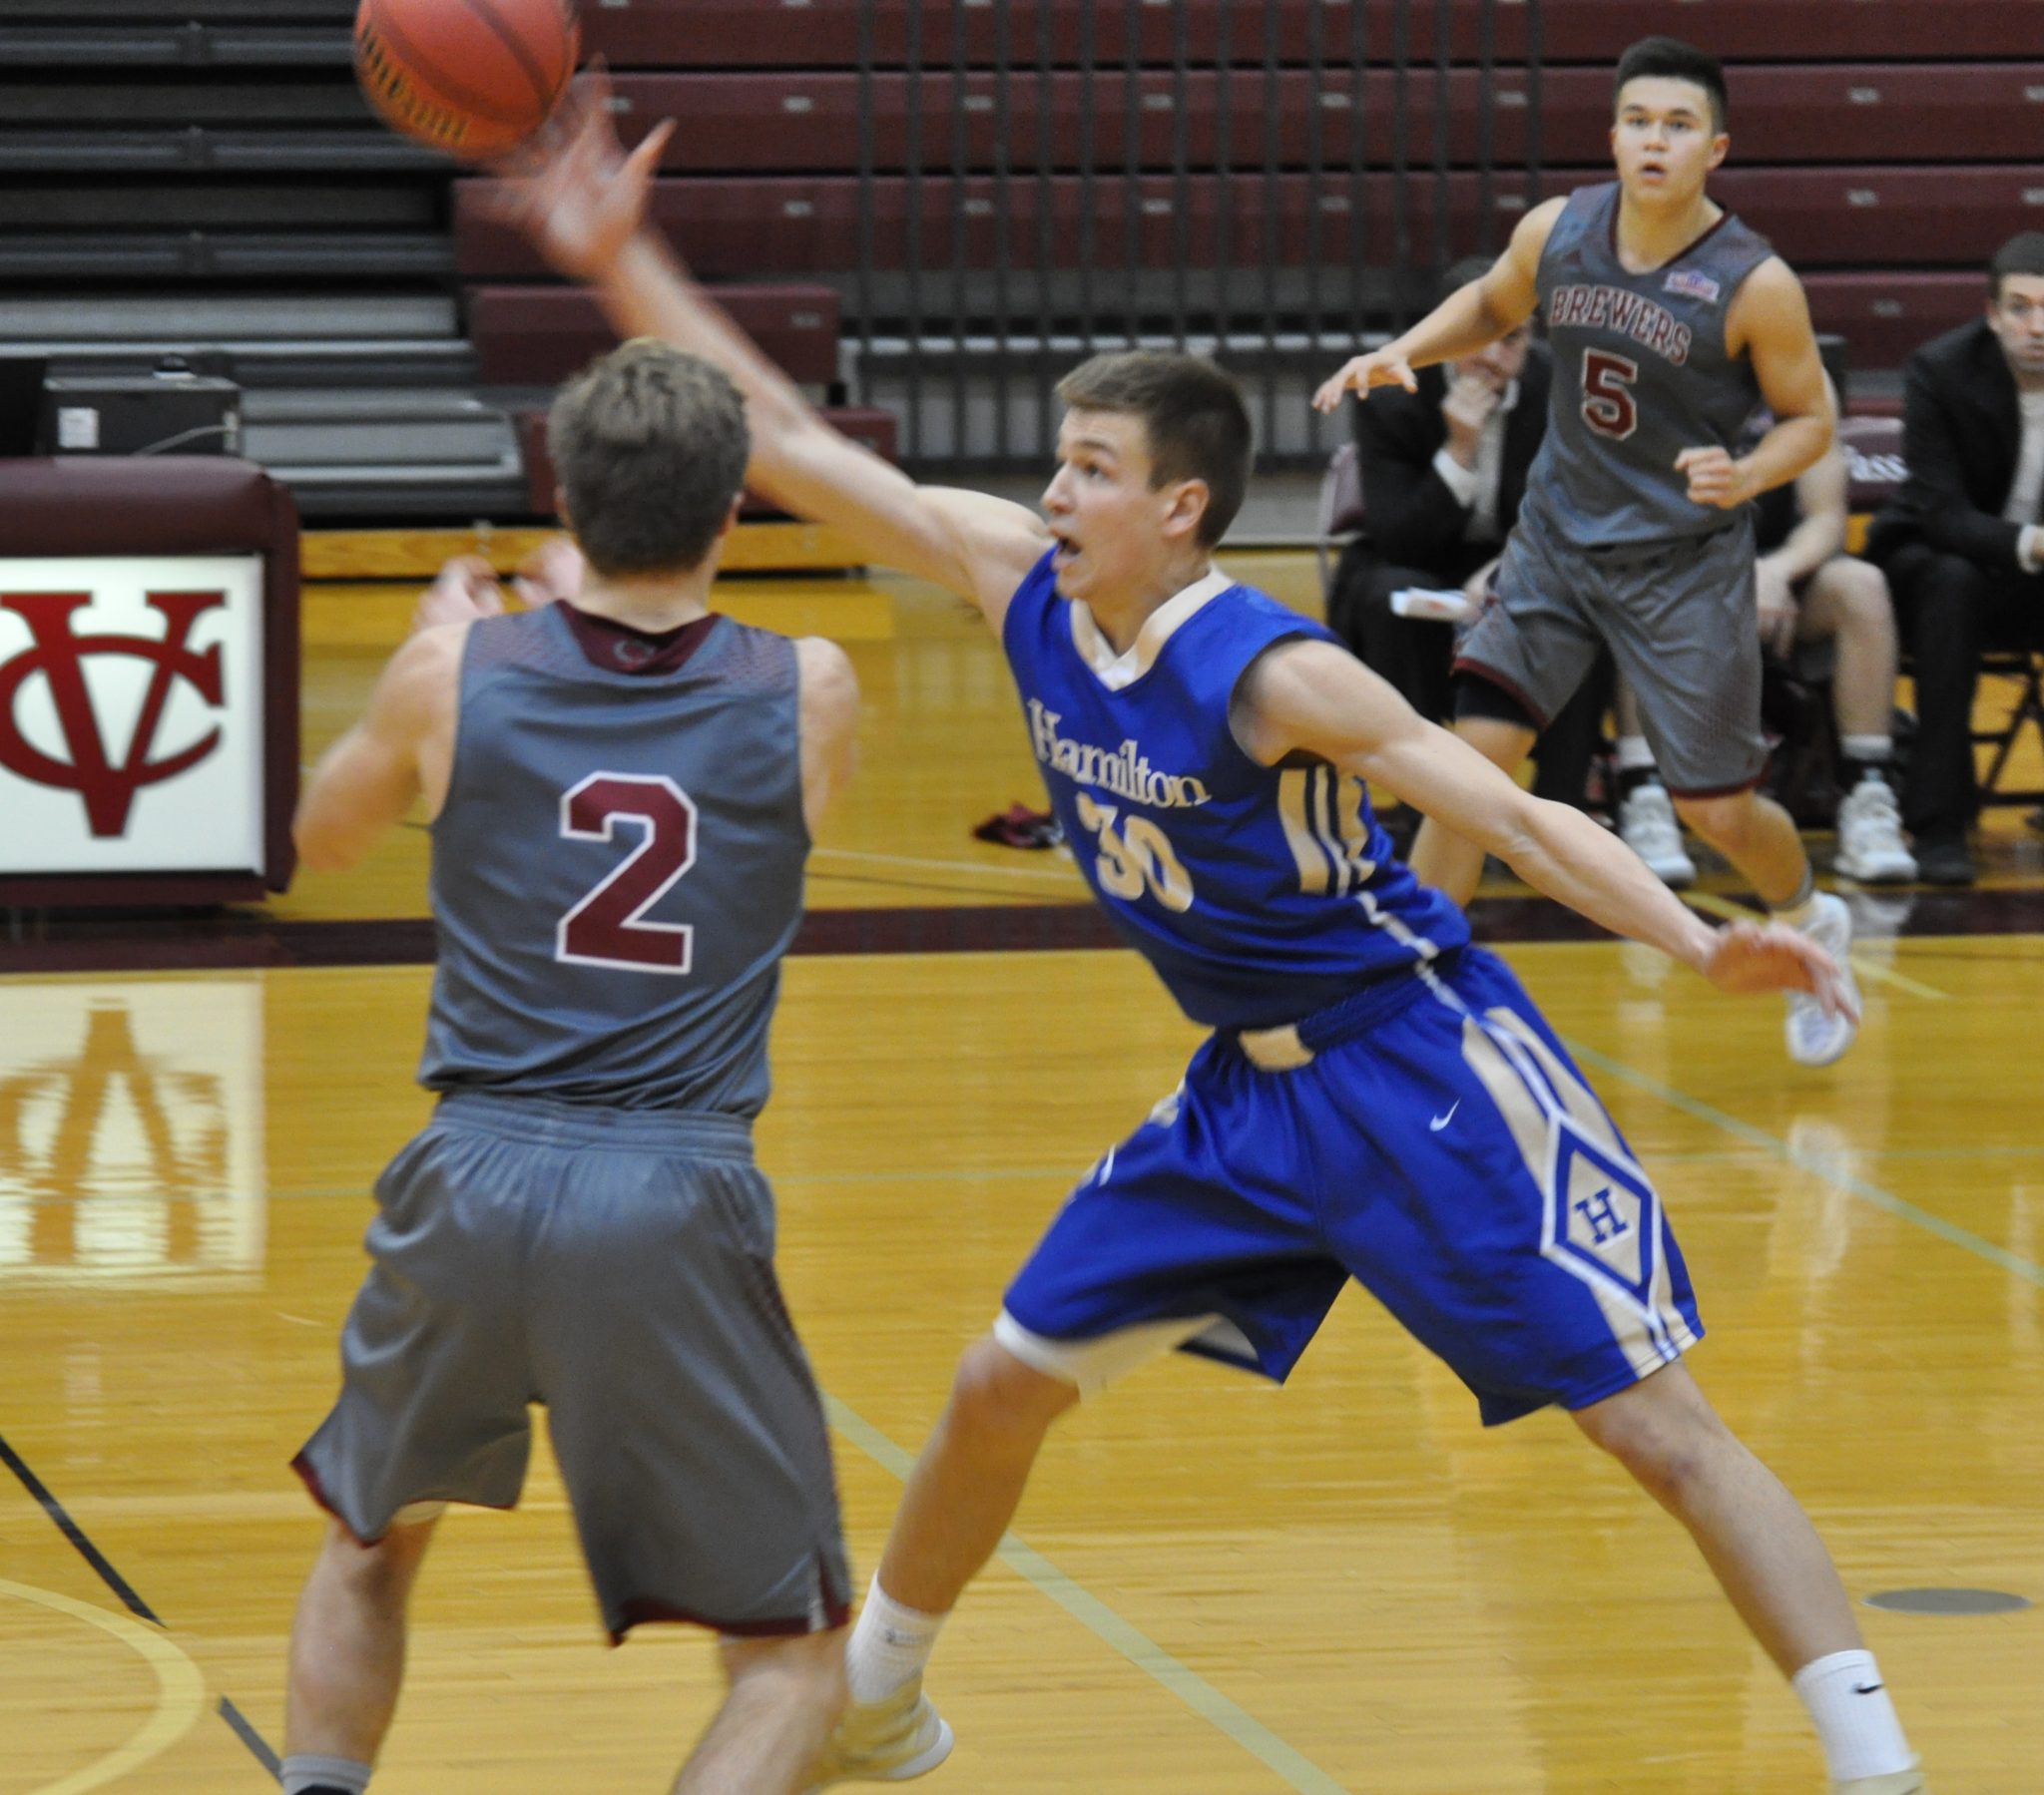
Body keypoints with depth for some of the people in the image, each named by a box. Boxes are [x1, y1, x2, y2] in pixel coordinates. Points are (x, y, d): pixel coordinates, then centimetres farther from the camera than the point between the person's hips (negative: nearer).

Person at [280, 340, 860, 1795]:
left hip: (476, 1187, 2)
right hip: (677, 1202, -2)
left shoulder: (457, 674, 1)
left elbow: (325, 840, 22)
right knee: (798, 1654, 9)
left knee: (373, 1542, 31)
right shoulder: (808, 692, 0)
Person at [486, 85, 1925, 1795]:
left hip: (1426, 1072, -7)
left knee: (1660, 1426, -10)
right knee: (1006, 1380, 13)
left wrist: (1699, 943, -39)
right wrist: (624, 264, -6)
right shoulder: (1025, 583, -6)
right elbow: (794, 447, -1)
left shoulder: (1272, 675, -24)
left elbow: (1517, 816, -25)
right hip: (1250, 1089, 7)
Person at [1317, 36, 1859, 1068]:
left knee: (1717, 810, 4)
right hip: (1558, 537, 3)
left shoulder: (1754, 285, -18)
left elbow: (1811, 418, -6)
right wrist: (1402, 353, -1)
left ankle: (1813, 928, 36)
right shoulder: (1556, 232, -6)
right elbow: (1493, 304, 16)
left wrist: (1747, 474, -26)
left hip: (1686, 564, -3)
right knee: (1474, 754, -10)